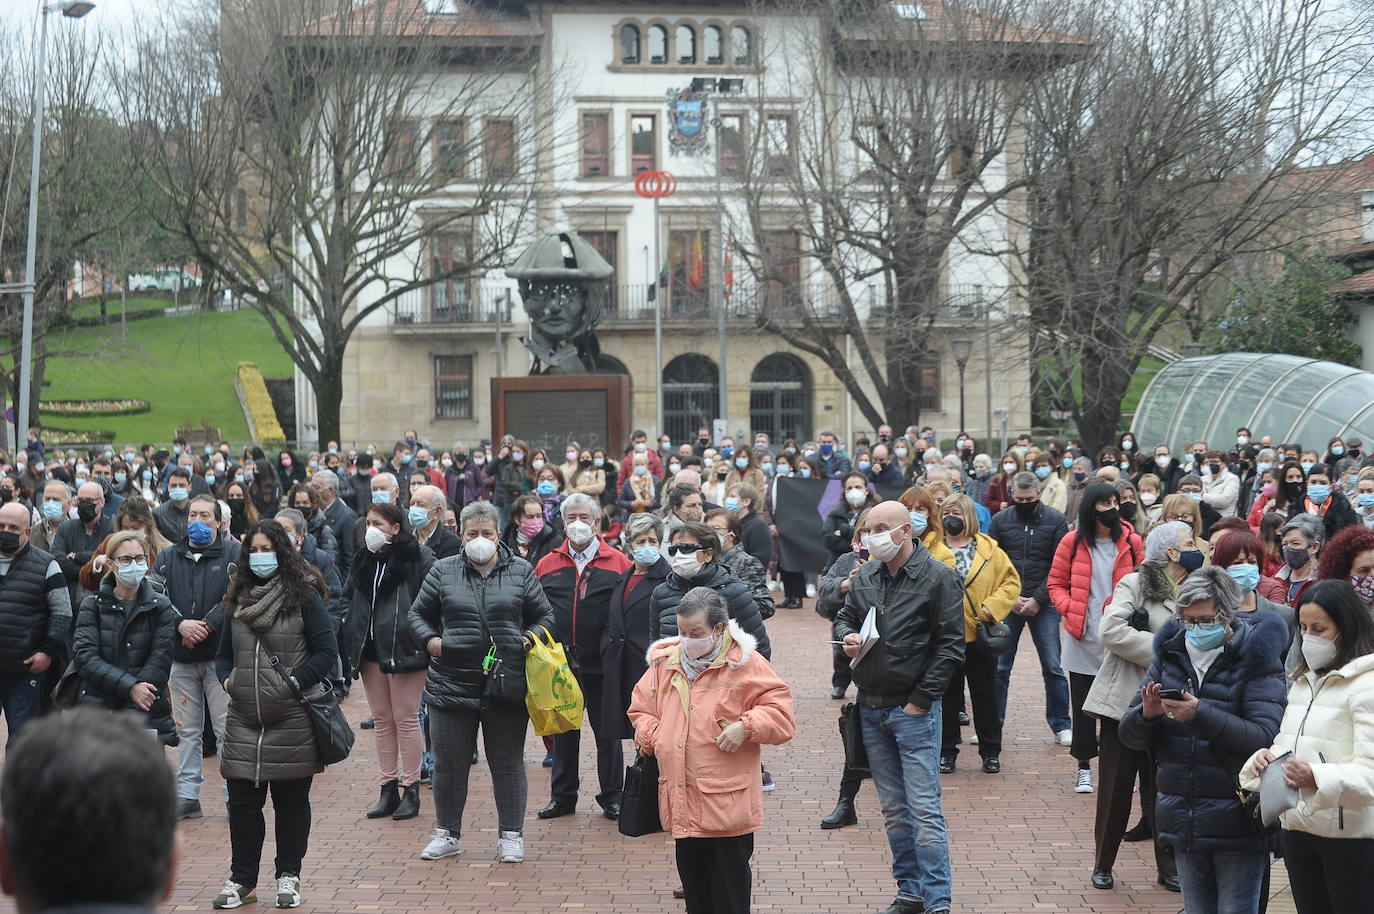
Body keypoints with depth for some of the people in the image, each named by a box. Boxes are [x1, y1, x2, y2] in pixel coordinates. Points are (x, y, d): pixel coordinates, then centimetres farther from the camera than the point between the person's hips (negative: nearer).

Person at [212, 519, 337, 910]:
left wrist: (296, 681, -15)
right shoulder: (238, 599, 11)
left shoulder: (304, 596, -4)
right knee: (242, 800, 4)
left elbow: (327, 651, -6)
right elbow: (224, 654, 19)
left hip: (293, 717, -4)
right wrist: (226, 679, 0)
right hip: (244, 718, 4)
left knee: (291, 799, 6)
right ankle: (242, 879, 15)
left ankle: (289, 877, 18)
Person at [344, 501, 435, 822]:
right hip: (371, 648, 7)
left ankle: (411, 790, 6)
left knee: (406, 718, -2)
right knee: (381, 720, 10)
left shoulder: (418, 555, -7)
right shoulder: (364, 559, 14)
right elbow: (354, 602, 23)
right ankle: (388, 789, 16)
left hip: (404, 648, -7)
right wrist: (352, 643, 15)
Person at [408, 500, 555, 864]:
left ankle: (511, 835, 16)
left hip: (506, 683, -1)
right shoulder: (443, 571, 5)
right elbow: (418, 614, 12)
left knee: (507, 763, 6)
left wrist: (529, 638, -7)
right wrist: (430, 640, -6)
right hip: (452, 681, 1)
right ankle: (447, 834, 21)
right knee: (449, 763, 7)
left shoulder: (521, 571, 5)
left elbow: (544, 616, 11)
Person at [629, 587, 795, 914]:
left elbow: (780, 712, -6)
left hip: (727, 804, -5)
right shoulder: (664, 663, 10)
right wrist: (651, 734, 4)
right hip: (682, 802, 5)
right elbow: (641, 707, 23)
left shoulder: (744, 663, -6)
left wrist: (745, 727, -20)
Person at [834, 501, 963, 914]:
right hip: (870, 708, 6)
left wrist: (921, 700, -12)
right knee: (893, 809, 12)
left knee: (924, 809, -8)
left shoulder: (938, 577, -9)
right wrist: (846, 636, -3)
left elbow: (950, 645, -10)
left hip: (913, 710, -6)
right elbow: (844, 616, 22)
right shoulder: (865, 577, 7)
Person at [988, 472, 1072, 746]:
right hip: (1007, 604, 1)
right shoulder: (1000, 520, 4)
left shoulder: (1056, 521, 0)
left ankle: (1060, 724, 11)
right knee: (998, 668, 4)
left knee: (1053, 667, 0)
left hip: (1043, 603, -1)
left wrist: (1038, 599, -10)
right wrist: (1010, 598, -8)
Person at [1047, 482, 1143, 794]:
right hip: (1083, 639, 0)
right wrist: (1069, 609, -10)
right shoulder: (1073, 543, 0)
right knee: (1082, 704, 7)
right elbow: (1056, 583, 6)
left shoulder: (1130, 542, 1)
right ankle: (1084, 767, 17)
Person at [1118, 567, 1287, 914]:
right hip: (1183, 824, 5)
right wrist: (1146, 714, -17)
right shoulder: (1170, 654, 6)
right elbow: (1129, 736, 6)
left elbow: (1265, 736, -19)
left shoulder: (1256, 659, -7)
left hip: (1237, 825, -5)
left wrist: (1201, 714, -29)